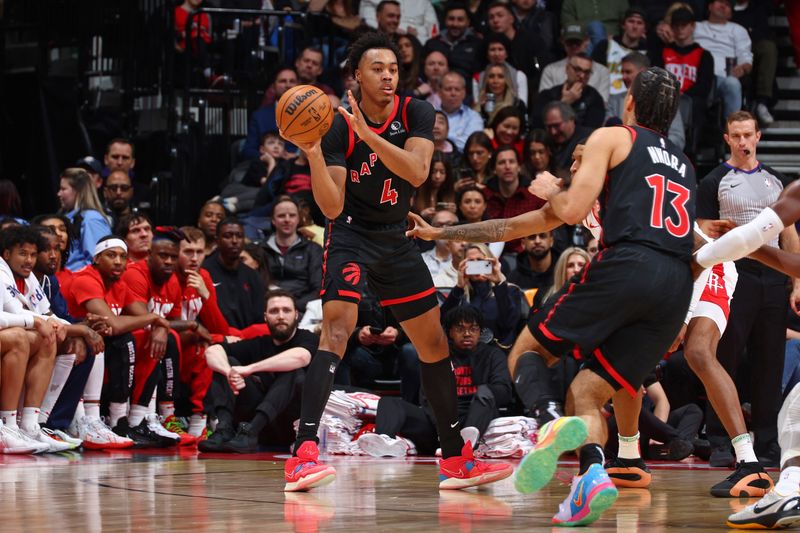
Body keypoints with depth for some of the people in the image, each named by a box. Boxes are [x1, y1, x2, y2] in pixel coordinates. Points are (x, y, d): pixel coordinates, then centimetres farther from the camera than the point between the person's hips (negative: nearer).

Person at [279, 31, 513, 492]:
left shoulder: (416, 114, -7)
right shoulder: (339, 129, -16)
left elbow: (417, 173, -25)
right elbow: (332, 207, -20)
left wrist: (368, 135, -36)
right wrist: (313, 155, -35)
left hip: (396, 239, 5)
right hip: (350, 235, -5)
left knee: (434, 343, 9)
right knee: (337, 329, -25)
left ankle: (457, 459, 21)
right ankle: (303, 455, -33)